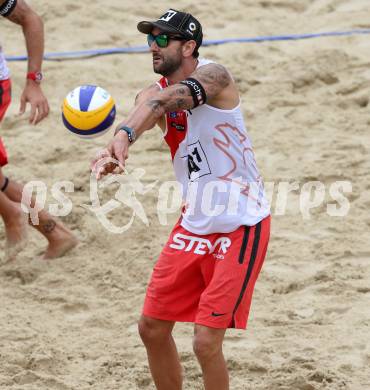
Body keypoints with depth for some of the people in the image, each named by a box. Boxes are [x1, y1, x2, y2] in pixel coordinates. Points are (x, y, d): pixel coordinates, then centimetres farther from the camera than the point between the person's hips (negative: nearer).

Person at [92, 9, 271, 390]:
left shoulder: (212, 76, -17)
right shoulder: (154, 93, 1)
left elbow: (167, 100, -38)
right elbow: (147, 107, -24)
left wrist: (123, 134, -57)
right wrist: (114, 149, -47)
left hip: (241, 228, -7)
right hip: (194, 226, 7)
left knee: (206, 342, -12)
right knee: (152, 328, 10)